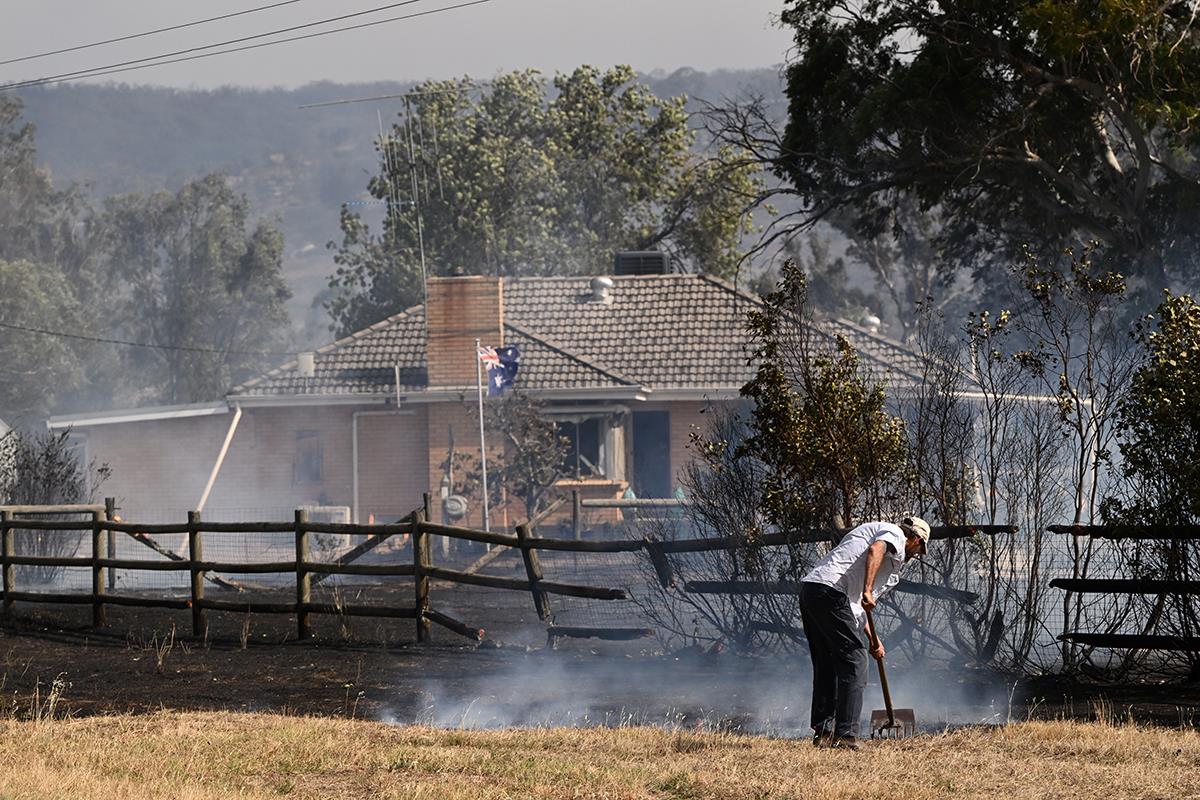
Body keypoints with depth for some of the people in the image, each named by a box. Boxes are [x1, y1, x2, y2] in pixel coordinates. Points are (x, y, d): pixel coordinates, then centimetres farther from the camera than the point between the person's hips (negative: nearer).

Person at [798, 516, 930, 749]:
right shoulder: (896, 535, 8)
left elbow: (856, 602, 36)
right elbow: (876, 549, -19)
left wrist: (872, 638, 38)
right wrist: (867, 591, -26)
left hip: (808, 590, 9)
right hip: (830, 591, -9)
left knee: (826, 666, 17)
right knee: (853, 661, -5)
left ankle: (823, 732, 19)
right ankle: (846, 735, -8)